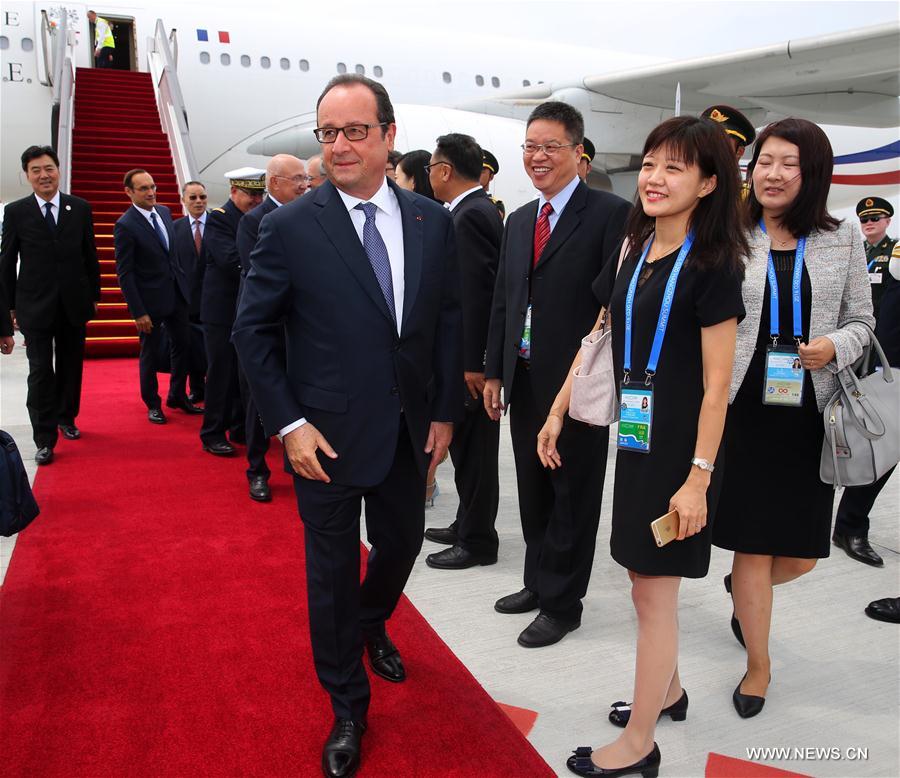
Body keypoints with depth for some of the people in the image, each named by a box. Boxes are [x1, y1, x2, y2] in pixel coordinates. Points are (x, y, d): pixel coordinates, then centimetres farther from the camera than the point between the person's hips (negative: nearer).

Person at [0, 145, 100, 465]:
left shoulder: (80, 208, 2)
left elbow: (90, 255, 8)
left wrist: (94, 295, 8)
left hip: (74, 303, 2)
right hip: (35, 306, -2)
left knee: (71, 366, 15)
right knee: (40, 372, -1)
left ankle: (66, 417, 36)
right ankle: (45, 439, 6)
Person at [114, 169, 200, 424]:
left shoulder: (164, 211, 4)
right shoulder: (125, 225, -16)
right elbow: (125, 273, -16)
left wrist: (185, 281, 11)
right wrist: (138, 312, -18)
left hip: (177, 293, 6)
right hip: (151, 298, -6)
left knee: (182, 344, 14)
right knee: (150, 352, 8)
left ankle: (177, 396, 32)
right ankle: (153, 404, 25)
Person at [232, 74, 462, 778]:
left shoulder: (433, 221, 0)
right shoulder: (290, 227, -10)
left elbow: (449, 320, 6)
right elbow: (254, 330, -6)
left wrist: (445, 411, 4)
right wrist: (288, 423, -11)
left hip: (410, 430, 4)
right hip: (328, 435, -3)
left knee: (402, 543, 20)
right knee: (333, 572, 10)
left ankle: (371, 627, 55)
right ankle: (348, 706, 33)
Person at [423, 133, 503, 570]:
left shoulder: (470, 216, -17)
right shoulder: (478, 210, 14)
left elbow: (479, 291, -23)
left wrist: (474, 363, -23)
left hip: (472, 356, -10)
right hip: (467, 352, 10)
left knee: (473, 447, 0)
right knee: (467, 443, 19)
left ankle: (478, 542, 13)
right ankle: (468, 523, 33)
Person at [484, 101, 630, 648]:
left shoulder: (610, 213, -10)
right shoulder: (520, 220, 13)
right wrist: (495, 371, 11)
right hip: (525, 378, 7)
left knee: (573, 495, 7)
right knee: (534, 490, 18)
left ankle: (563, 603, 22)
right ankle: (539, 582, 36)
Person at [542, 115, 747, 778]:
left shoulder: (713, 265, -13)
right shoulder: (633, 252, 7)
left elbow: (717, 384, -15)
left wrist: (699, 477, -18)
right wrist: (558, 411, 11)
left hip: (679, 446, -7)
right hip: (636, 435, 7)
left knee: (654, 590, 2)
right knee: (648, 580, 18)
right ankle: (668, 691, 40)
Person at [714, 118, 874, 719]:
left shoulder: (841, 240, 6)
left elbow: (861, 320, 10)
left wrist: (836, 346, -11)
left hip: (808, 413, 2)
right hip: (745, 410, -2)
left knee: (800, 556, 8)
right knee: (753, 548, 4)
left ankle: (741, 585, 44)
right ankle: (758, 664, 25)